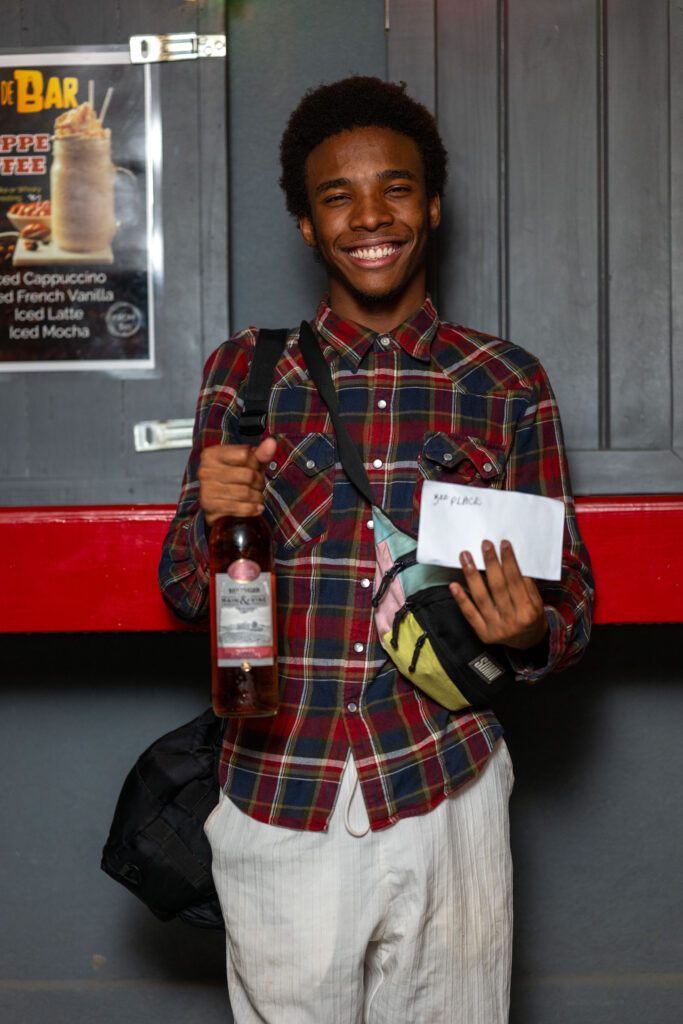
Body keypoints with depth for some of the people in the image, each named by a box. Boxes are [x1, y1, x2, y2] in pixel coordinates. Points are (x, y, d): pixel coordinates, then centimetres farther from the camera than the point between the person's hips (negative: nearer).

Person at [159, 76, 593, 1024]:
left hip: (444, 793, 0)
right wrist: (211, 515, -14)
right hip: (277, 796, 0)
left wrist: (529, 632, -16)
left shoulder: (507, 385, 2)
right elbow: (183, 589, 8)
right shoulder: (244, 370, 4)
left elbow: (571, 597, 7)